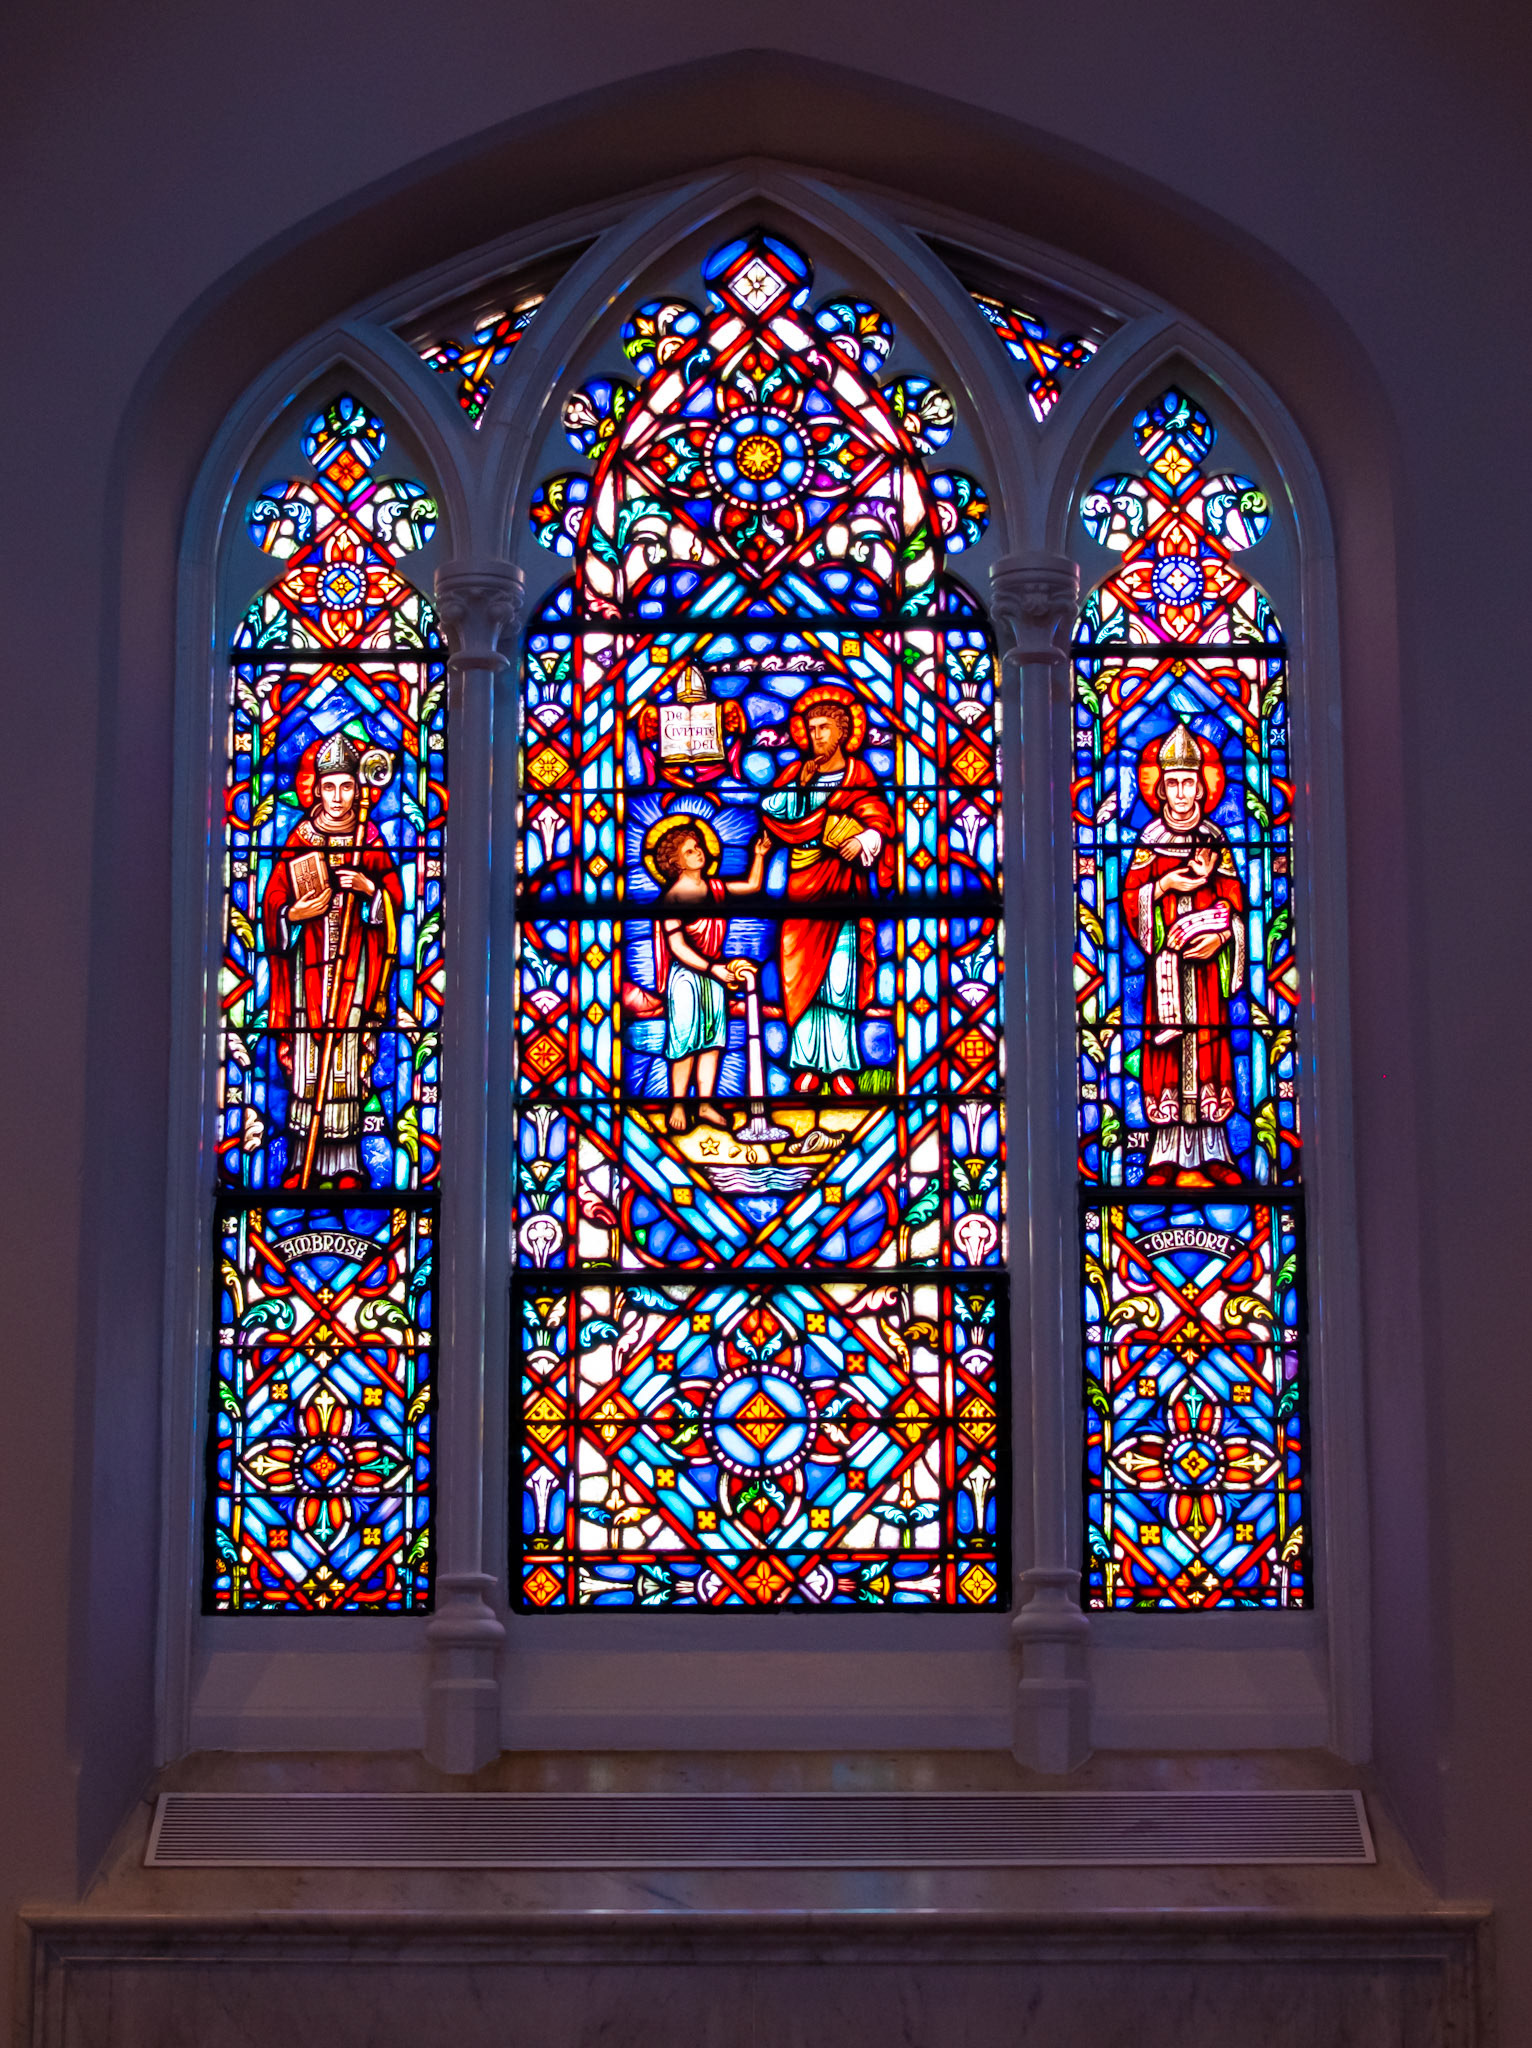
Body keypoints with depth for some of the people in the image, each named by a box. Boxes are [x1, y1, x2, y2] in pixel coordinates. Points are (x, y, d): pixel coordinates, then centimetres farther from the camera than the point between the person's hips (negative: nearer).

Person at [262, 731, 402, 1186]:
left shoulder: (371, 839, 7)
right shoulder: (299, 839, 6)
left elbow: (396, 899, 5)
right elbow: (272, 903, 6)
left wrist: (368, 888, -12)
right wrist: (295, 914, -12)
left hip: (355, 963, 0)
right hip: (309, 963, 0)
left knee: (348, 1062, -4)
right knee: (306, 1064, -3)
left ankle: (346, 1164, 1)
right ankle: (302, 1163, 2)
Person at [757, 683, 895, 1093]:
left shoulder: (859, 773, 9)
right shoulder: (796, 772, 14)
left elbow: (880, 821, -4)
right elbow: (771, 810, -1)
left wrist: (866, 838, -25)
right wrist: (801, 783, -11)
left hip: (843, 884, -1)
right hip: (804, 879, 1)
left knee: (841, 976, -5)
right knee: (804, 974, -4)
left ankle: (840, 1066, -3)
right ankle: (808, 1064, -2)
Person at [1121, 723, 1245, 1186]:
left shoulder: (1216, 840, 9)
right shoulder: (1150, 840, 6)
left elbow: (1234, 901, 6)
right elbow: (1131, 897, 1)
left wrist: (1221, 935, -10)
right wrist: (1167, 884, -13)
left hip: (1207, 957, 1)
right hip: (1165, 959, -1)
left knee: (1209, 1038, -1)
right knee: (1167, 1038, -5)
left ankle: (1211, 1153, 3)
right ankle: (1169, 1152, -1)